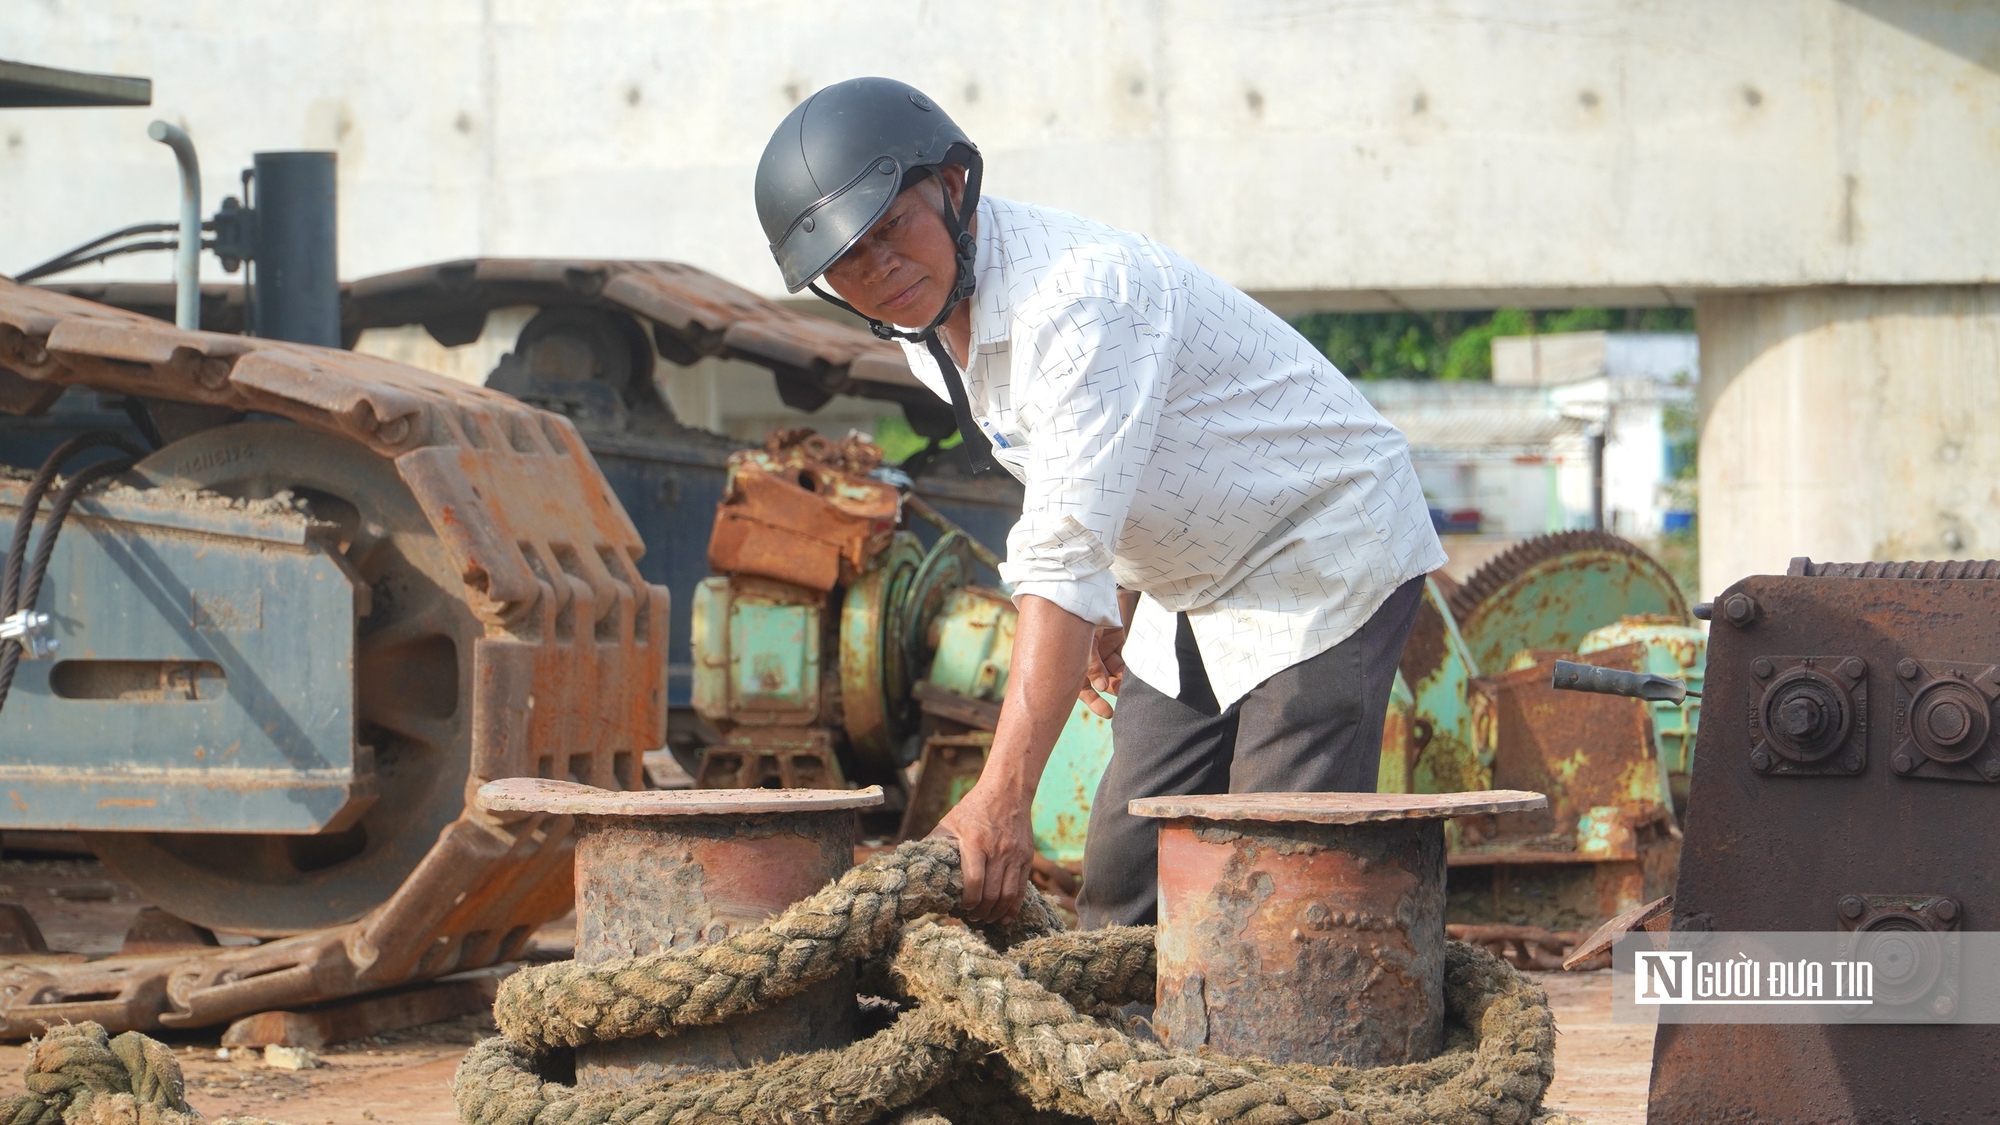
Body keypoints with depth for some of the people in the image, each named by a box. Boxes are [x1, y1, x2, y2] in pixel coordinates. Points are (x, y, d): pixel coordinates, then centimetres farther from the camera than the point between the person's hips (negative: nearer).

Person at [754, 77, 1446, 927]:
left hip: (1326, 552, -9)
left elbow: (1067, 553, -40)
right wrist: (1119, 603, 11)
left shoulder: (1077, 293, -32)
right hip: (1193, 586, 9)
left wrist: (1001, 797, -45)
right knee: (1123, 885, 4)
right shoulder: (925, 321, -3)